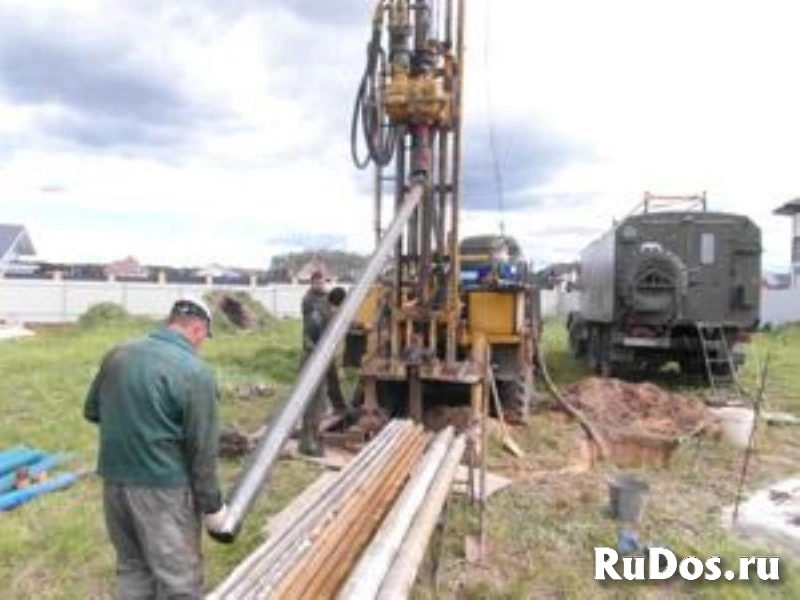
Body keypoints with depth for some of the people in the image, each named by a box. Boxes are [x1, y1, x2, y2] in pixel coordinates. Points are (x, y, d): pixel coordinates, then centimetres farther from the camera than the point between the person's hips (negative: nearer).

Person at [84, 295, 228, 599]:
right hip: (162, 486, -7)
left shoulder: (117, 354, 2)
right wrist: (212, 505, -3)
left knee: (131, 566, 22)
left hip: (113, 478, 7)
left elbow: (91, 411, 16)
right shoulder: (196, 372, -17)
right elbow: (202, 450, -13)